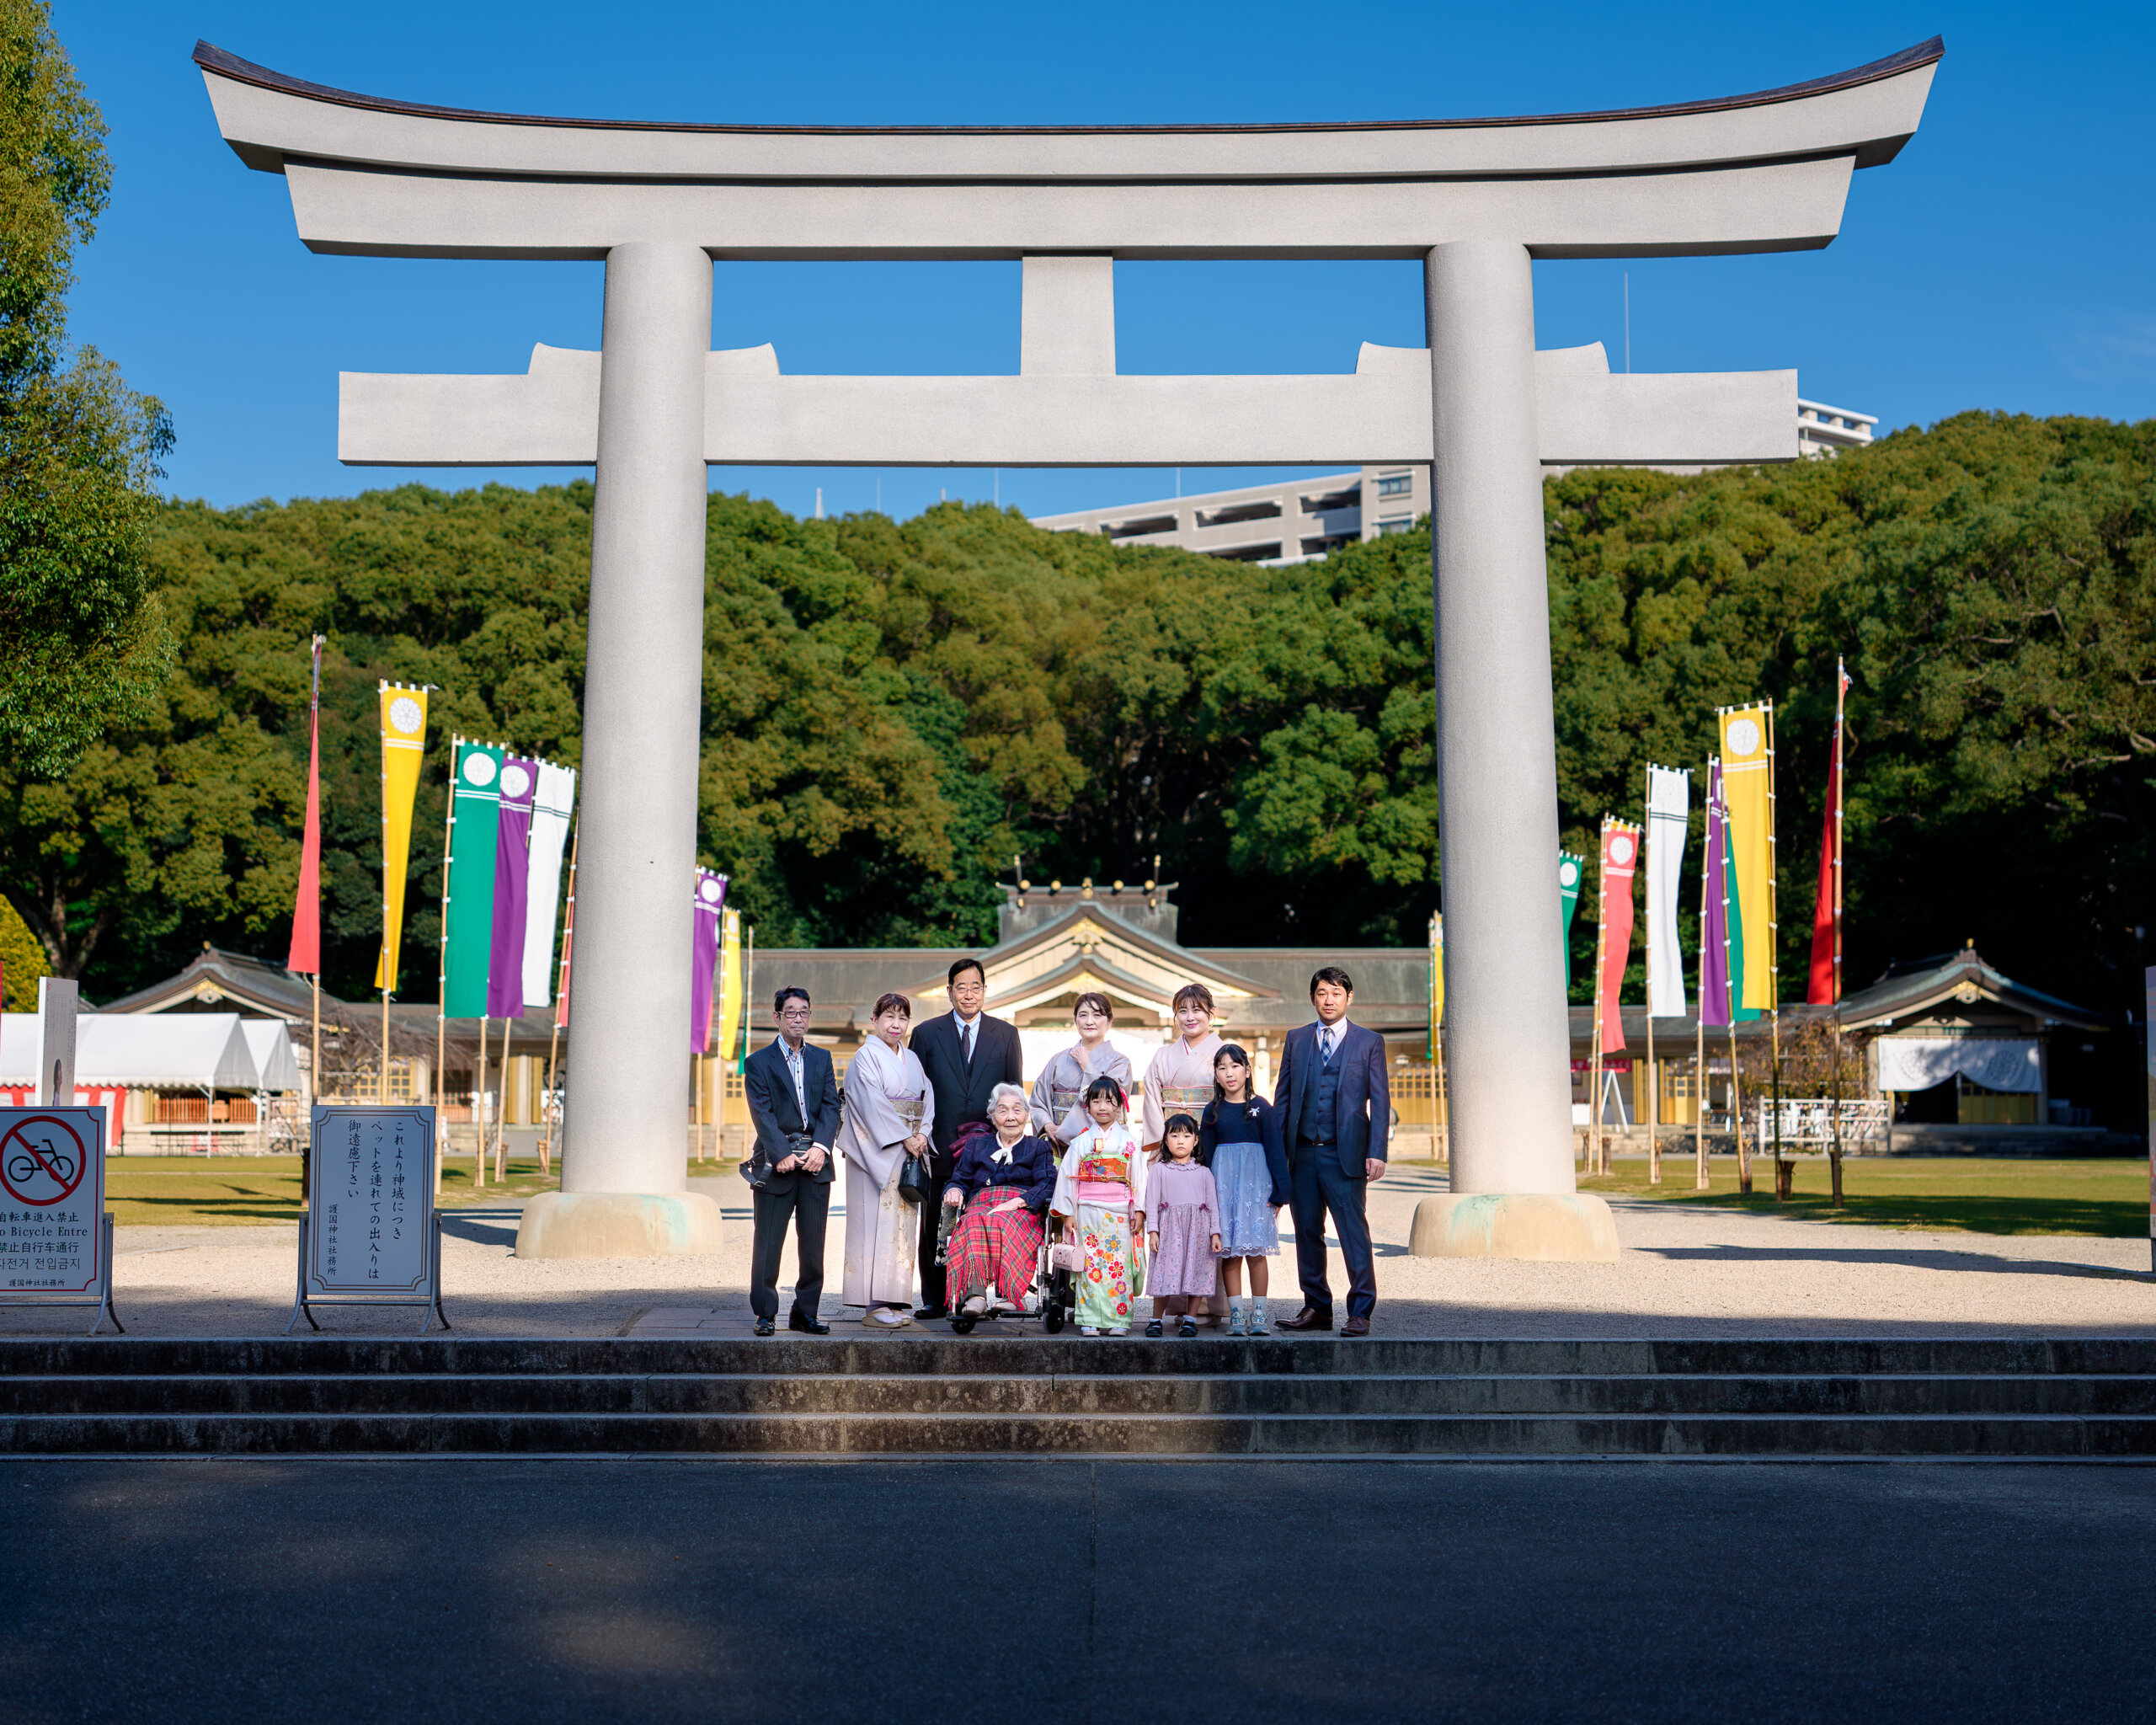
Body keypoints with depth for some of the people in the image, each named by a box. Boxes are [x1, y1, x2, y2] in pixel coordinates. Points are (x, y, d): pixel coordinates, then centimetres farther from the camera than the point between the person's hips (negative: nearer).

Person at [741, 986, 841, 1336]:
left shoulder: (822, 1058, 15)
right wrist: (782, 1155, -15)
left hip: (815, 1162, 3)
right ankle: (765, 1314, 6)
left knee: (813, 1242, 4)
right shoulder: (758, 1062, 3)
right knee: (768, 1242, -2)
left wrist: (821, 1147, -9)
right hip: (776, 1162, -3)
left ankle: (805, 1313, 13)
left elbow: (831, 1106, 6)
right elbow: (762, 1114, -5)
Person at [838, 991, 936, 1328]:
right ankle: (874, 1305, -7)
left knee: (903, 1222, 6)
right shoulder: (866, 1057, -5)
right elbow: (874, 1104, -13)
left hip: (910, 1148, 7)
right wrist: (904, 1138, -15)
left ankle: (895, 1300, 10)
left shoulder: (911, 1059, 17)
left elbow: (927, 1096, 11)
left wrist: (923, 1133, -6)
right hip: (877, 1150, -7)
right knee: (877, 1221, -8)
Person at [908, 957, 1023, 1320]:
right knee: (935, 1227, 2)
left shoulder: (1006, 1034, 10)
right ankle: (934, 1300, 9)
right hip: (940, 1149, 0)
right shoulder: (927, 1033, 7)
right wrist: (921, 1134, 0)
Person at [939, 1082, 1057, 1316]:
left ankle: (1010, 1295, -51)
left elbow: (1048, 1185, 4)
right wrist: (955, 1191, -7)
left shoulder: (1039, 1147, 21)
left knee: (1002, 1221, -38)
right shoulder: (976, 1146, 30)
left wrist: (1016, 1202, -14)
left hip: (1023, 1211, -2)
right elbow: (961, 1179, 20)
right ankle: (975, 1293, -55)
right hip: (980, 1206, 2)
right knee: (973, 1222, -36)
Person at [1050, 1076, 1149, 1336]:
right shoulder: (1081, 1141, 7)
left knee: (1120, 1264, -3)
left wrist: (1139, 1210, -2)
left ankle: (1119, 1320, 3)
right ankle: (1090, 1321, 2)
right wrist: (1069, 1212, 2)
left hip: (1121, 1213, -1)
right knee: (1090, 1264, -1)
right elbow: (1068, 1176, 7)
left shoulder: (1129, 1140, 6)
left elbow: (1139, 1177, 5)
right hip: (1088, 1212, 1)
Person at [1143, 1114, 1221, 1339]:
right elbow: (1152, 1201, 3)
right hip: (1169, 1227, -2)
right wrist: (1152, 1231, -4)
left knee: (1195, 1271, 0)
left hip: (1198, 1228, 2)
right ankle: (1156, 1320, 4)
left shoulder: (1204, 1172, 11)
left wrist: (1215, 1233, 3)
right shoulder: (1160, 1170, 7)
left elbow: (1213, 1203, 10)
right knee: (1166, 1274, -5)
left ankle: (1189, 1318, 10)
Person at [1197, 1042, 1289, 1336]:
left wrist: (1279, 1191, -5)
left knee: (1256, 1251, -2)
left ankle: (1258, 1313, 6)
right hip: (1223, 1182, 2)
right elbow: (1206, 1155, 10)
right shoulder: (1213, 1111, 7)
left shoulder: (1262, 1108, 1)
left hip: (1255, 1180, -2)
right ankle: (1236, 1314, 5)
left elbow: (1275, 1149, 1)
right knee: (1229, 1252, 0)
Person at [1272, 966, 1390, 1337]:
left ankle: (1360, 1313, 0)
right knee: (1307, 1232, 8)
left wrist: (1377, 1152, -9)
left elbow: (1380, 1101, 1)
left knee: (1354, 1233, -6)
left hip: (1345, 1153, -3)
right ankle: (1316, 1308, 19)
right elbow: (1283, 1097, 13)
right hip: (1302, 1153, 3)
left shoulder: (1369, 1042, 5)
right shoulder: (1296, 1039, 13)